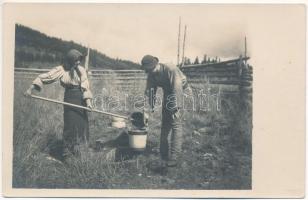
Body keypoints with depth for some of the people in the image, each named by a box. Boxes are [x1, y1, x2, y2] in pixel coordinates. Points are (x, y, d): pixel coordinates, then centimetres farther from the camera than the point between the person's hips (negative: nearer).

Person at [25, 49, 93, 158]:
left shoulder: (81, 70, 1)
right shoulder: (61, 70, -5)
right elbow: (45, 76, -9)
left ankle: (75, 146, 24)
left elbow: (85, 86, -5)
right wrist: (31, 88, -17)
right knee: (70, 121, -4)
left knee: (81, 121, 7)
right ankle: (67, 149, 9)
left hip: (81, 98, 3)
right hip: (70, 97, -3)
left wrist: (88, 100, -15)